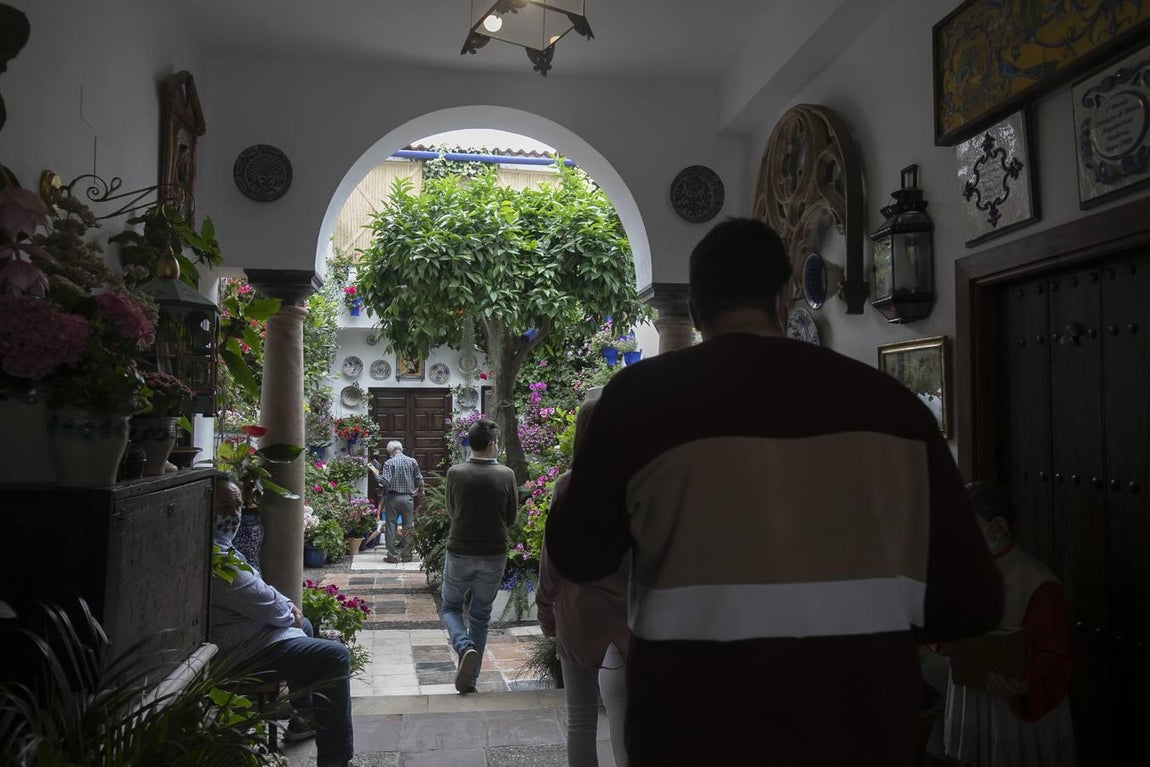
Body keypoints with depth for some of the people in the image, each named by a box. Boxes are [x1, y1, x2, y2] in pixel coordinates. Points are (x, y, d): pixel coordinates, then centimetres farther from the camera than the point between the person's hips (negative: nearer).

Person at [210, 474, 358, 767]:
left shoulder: (219, 543, 7)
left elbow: (255, 586, 18)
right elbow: (264, 604, -25)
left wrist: (288, 605, 5)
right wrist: (289, 615, -5)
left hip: (248, 629, 12)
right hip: (246, 651, -12)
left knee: (304, 626, 32)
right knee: (336, 657, -12)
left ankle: (302, 720, 38)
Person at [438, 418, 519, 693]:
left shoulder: (455, 473, -9)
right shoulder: (506, 475, -8)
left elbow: (452, 512, 5)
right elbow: (511, 518, 1)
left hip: (460, 551, -1)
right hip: (494, 555, 1)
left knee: (449, 607, 19)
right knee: (481, 615, 15)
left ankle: (465, 647, -9)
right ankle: (470, 679, 18)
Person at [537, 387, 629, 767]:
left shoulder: (569, 484, -7)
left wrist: (545, 608, 8)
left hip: (580, 611, -1)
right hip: (634, 611, 1)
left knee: (581, 719, 11)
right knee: (623, 717, 8)